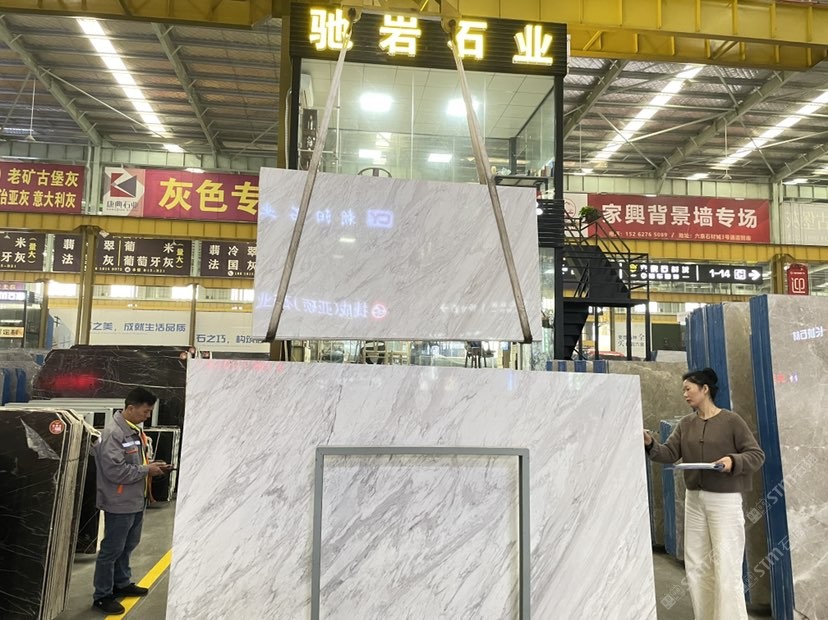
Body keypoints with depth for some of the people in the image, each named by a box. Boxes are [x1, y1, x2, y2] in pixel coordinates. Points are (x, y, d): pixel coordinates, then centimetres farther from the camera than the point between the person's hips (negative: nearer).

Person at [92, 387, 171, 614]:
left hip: (136, 501, 9)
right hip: (120, 503, -9)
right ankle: (102, 596, 19)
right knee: (111, 550, 5)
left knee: (128, 546, 22)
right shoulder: (113, 433, -23)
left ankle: (122, 583, 39)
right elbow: (115, 471, -28)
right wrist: (147, 470, -20)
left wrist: (152, 466, 2)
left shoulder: (135, 430, 7)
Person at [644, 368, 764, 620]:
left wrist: (733, 461, -24)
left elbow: (757, 455, -7)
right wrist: (651, 445, -18)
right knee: (695, 565, 14)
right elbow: (669, 453, 0)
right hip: (694, 499, 6)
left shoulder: (731, 421, -8)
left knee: (726, 566, -2)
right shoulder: (686, 424, 7)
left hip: (724, 500, -6)